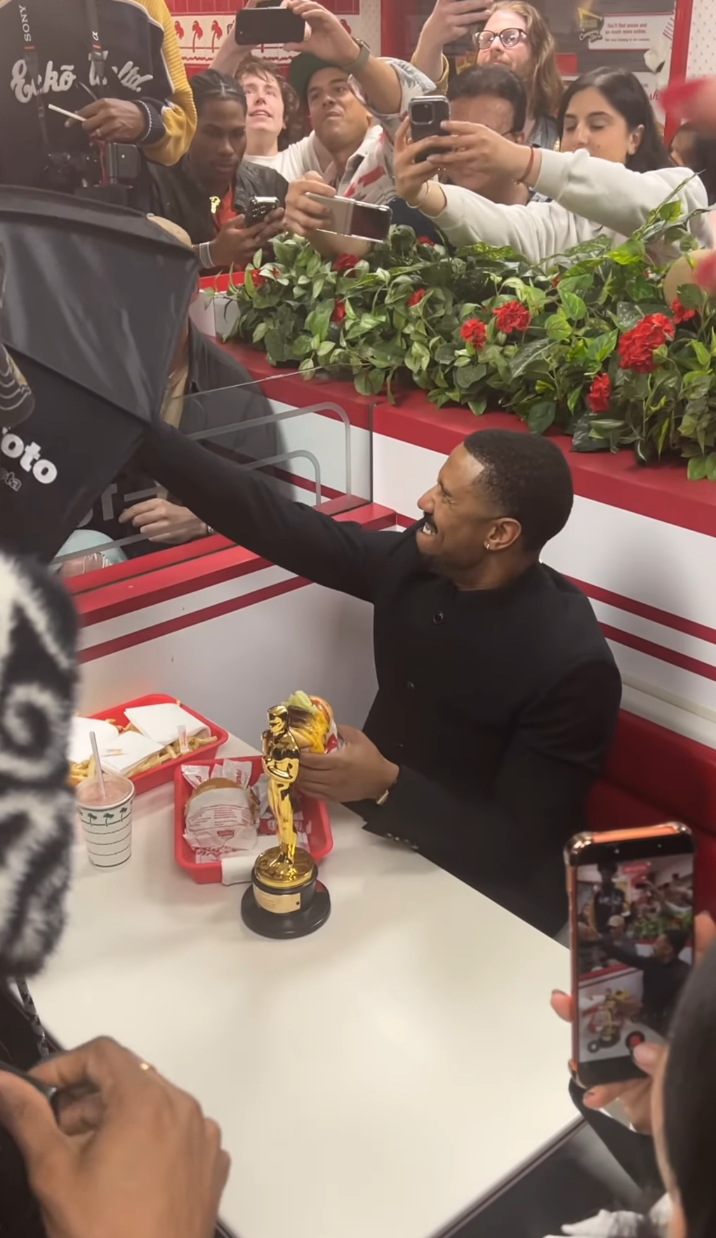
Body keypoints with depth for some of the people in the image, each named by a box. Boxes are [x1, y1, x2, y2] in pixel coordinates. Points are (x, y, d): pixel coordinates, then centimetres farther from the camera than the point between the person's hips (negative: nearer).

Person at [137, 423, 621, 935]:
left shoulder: (572, 665, -25)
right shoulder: (413, 562, -8)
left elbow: (522, 849, -23)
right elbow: (279, 525, -6)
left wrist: (388, 787, -33)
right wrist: (144, 436, -8)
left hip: (482, 896, -6)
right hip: (375, 837, 6)